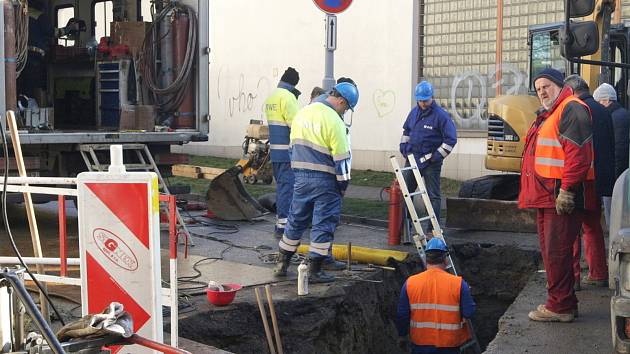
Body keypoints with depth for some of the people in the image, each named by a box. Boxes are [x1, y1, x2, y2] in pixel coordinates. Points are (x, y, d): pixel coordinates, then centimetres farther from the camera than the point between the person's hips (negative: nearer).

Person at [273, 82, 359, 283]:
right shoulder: (333, 120, -14)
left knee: (296, 219, 16)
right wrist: (343, 184, -4)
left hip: (301, 176, 7)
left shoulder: (302, 113, 10)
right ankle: (315, 270, 4)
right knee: (324, 223, 2)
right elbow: (341, 157, -14)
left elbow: (293, 146, 17)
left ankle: (282, 264, 23)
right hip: (324, 180, -7)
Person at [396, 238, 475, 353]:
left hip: (420, 344, 1)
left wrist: (402, 335, 14)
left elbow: (402, 315, -3)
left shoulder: (410, 283, -8)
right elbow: (469, 313, -11)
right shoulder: (459, 283, -14)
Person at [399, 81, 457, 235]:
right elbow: (406, 130, 24)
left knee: (433, 196, 2)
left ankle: (433, 229, 7)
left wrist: (437, 156, -14)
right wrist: (403, 147, 12)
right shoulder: (414, 112, 8)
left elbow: (451, 139, -12)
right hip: (412, 159, 6)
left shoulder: (441, 115, -12)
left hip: (430, 163, -6)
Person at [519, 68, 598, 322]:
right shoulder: (546, 115, 23)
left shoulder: (571, 109, -10)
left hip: (562, 196, -11)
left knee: (557, 251, -8)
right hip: (546, 196, 11)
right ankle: (563, 303, 24)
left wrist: (566, 190, -24)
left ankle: (560, 306, 0)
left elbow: (578, 153, -20)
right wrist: (536, 194, 23)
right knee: (549, 251, 15)